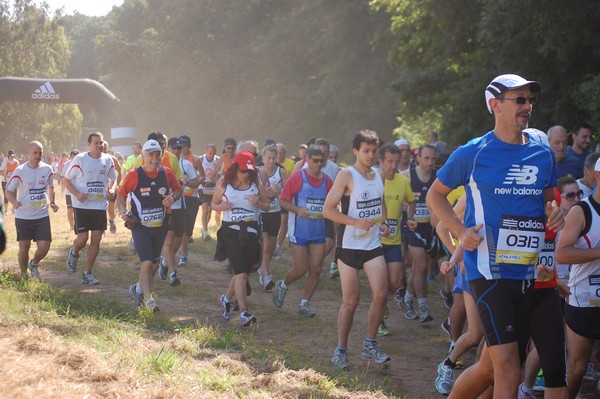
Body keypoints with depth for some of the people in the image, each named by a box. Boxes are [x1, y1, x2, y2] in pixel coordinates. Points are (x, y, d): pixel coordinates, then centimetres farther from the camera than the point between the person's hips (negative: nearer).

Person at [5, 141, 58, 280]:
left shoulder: (47, 169, -1)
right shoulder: (19, 171, -10)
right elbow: (8, 190, -2)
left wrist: (51, 202, 4)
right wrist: (14, 202, -22)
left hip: (42, 215, 2)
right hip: (23, 216, -2)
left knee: (44, 246, -6)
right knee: (24, 247, 7)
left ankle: (34, 264, 27)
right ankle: (23, 276, 28)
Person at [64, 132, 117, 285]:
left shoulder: (108, 160, 4)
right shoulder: (80, 159, -8)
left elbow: (113, 179, 19)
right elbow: (67, 180, -2)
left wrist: (112, 189, -4)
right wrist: (77, 194, -18)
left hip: (100, 205, 4)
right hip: (82, 205, -4)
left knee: (96, 239, 2)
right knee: (83, 238, -8)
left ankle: (87, 273, 14)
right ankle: (73, 253, 29)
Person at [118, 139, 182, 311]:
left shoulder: (167, 173, -2)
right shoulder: (134, 175, -11)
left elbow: (178, 189, 13)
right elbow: (121, 195, -1)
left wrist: (173, 197, -9)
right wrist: (123, 211, -17)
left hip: (160, 225, 5)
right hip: (140, 226, -5)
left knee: (154, 263, 15)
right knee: (146, 262, -15)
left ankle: (138, 288, 38)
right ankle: (149, 300, -11)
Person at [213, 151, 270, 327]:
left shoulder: (256, 184, 3)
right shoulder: (224, 184, -1)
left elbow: (267, 206, 9)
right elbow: (214, 203, 10)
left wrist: (258, 203, -13)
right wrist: (221, 207, -13)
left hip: (250, 230, 3)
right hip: (230, 230, -3)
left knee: (243, 271, 9)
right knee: (241, 272, -13)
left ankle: (226, 299, 35)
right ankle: (244, 313, -18)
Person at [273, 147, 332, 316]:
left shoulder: (327, 180, 5)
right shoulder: (297, 177, -8)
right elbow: (283, 200, -5)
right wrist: (298, 210, -19)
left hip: (319, 231, 4)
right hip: (299, 231, -4)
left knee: (316, 269, 1)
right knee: (301, 269, -3)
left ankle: (304, 304, 15)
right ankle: (282, 286, 28)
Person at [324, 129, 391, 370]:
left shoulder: (378, 176, 10)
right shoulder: (347, 176, -9)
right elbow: (328, 210, -13)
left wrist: (383, 224, 7)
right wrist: (356, 222, -23)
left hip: (373, 244, 5)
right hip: (349, 245, -5)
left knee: (381, 294, -8)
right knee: (351, 301, 0)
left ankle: (370, 344, 10)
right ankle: (341, 350, 16)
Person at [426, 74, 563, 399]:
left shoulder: (542, 154, 9)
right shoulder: (473, 153, -4)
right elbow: (435, 194, 6)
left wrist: (554, 214, -1)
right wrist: (460, 232, -9)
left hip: (527, 272, 6)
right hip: (489, 270, -5)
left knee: (490, 368, 11)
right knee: (509, 373, -13)